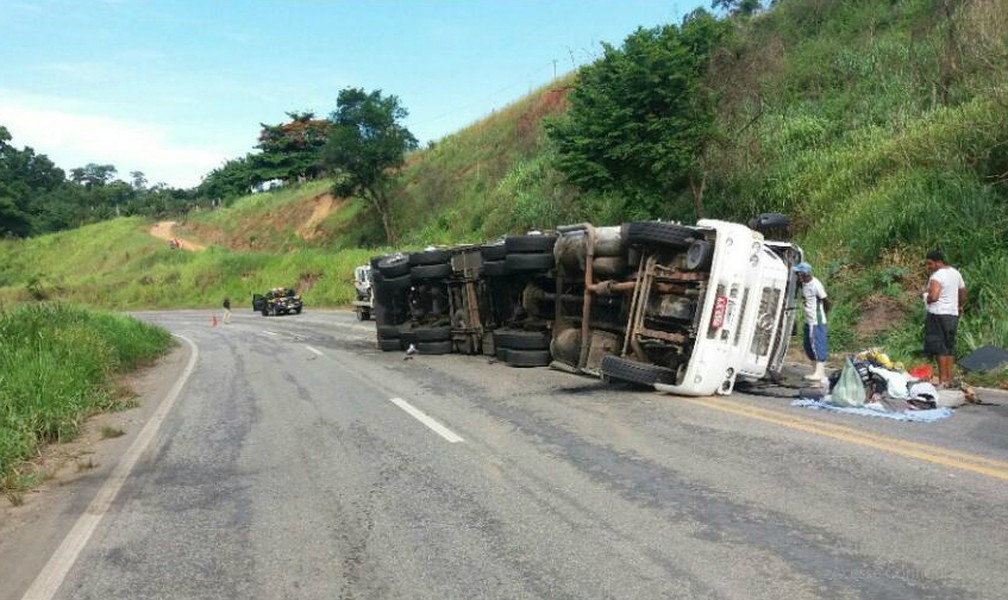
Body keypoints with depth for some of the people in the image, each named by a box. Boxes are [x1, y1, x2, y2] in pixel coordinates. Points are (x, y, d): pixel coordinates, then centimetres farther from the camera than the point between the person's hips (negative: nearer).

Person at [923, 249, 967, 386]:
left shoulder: (936, 276, -16)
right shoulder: (955, 273, 13)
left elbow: (933, 296, -29)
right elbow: (963, 291, 24)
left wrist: (926, 295, -7)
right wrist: (960, 306, 38)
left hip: (938, 314, -9)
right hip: (953, 314, 9)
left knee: (940, 348, -5)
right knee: (949, 347, 13)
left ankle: (943, 379, -5)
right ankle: (949, 378, 17)